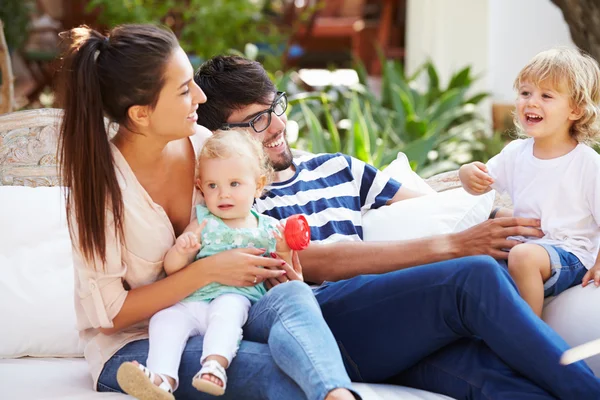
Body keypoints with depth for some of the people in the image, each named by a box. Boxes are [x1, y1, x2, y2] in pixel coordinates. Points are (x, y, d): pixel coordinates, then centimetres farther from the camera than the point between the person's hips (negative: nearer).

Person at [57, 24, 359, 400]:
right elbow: (109, 314, -14)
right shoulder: (100, 180, -17)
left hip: (209, 322, 4)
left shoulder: (202, 144, -1)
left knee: (292, 295, -32)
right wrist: (209, 271, -19)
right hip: (131, 345, -4)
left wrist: (270, 265, -6)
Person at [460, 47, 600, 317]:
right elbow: (482, 185, 17)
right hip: (523, 242, 7)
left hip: (569, 253, -7)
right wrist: (468, 174, -6)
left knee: (523, 256, -34)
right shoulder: (516, 153, 6)